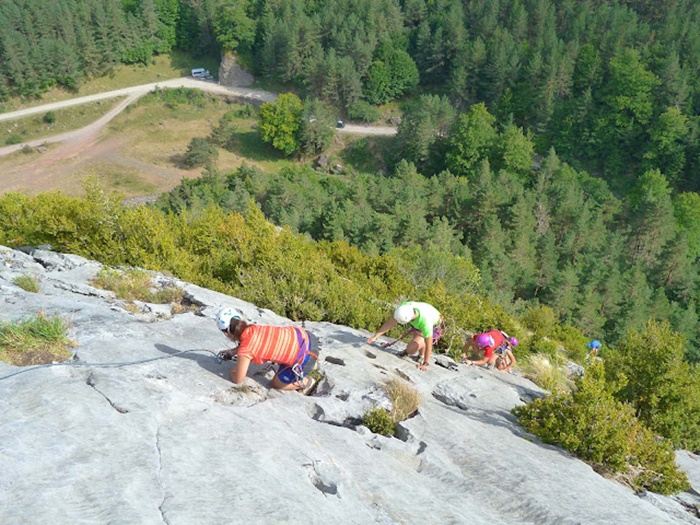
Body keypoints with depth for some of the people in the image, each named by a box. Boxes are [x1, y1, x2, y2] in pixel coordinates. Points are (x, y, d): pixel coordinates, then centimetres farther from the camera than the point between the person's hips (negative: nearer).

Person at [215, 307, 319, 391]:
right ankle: (310, 364, 39)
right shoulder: (251, 329, 1)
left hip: (305, 357, -8)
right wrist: (231, 352, 32)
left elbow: (237, 380, -3)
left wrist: (232, 371, 17)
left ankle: (307, 382, 28)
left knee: (277, 384, 17)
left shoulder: (244, 351, -19)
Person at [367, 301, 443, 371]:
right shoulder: (404, 307, -34)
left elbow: (428, 345, -36)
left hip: (433, 326, -6)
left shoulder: (425, 322, -46)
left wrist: (425, 364, -29)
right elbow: (390, 322, -25)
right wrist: (375, 336, -25)